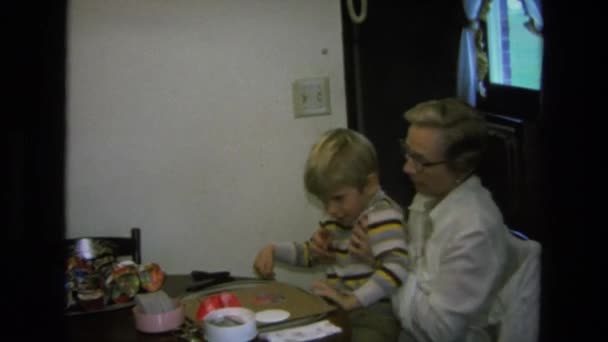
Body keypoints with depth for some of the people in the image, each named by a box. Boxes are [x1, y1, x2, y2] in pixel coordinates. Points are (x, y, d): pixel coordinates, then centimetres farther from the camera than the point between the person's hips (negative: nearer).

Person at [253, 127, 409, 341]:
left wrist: (351, 301, -32)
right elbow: (311, 253, 28)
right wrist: (273, 250, 14)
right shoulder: (336, 216, 13)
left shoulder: (382, 215, -16)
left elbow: (396, 268, -30)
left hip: (373, 315, -7)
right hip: (337, 311, 7)